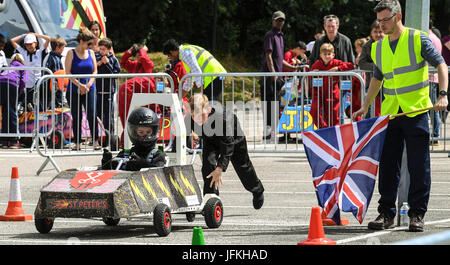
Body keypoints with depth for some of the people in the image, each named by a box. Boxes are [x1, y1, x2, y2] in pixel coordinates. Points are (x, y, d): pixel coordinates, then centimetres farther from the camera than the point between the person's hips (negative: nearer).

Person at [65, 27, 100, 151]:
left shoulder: (91, 53, 9)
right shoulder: (71, 53, -1)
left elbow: (94, 71, 9)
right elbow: (68, 72, -6)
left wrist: (88, 85, -5)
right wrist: (79, 85, -13)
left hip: (89, 89, 2)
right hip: (74, 90, -2)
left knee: (92, 115, -10)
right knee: (76, 117, 3)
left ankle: (95, 142, -6)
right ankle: (77, 143, 10)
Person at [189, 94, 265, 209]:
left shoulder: (222, 118, -47)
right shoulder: (189, 120, -35)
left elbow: (227, 147, -47)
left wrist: (219, 169, -53)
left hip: (233, 137, -3)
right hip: (210, 140, 3)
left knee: (242, 166, 16)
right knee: (207, 164, -21)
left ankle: (258, 192, 46)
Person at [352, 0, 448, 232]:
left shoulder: (418, 39, -3)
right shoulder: (378, 48, 12)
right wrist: (365, 107, 21)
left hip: (416, 112, -5)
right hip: (390, 114, 5)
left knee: (419, 167, -2)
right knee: (388, 165, 3)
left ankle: (417, 215, 5)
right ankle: (386, 214, 9)